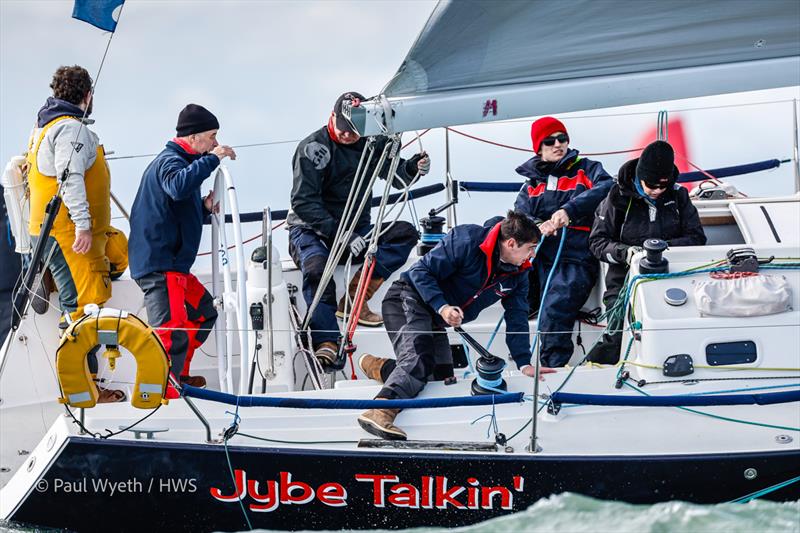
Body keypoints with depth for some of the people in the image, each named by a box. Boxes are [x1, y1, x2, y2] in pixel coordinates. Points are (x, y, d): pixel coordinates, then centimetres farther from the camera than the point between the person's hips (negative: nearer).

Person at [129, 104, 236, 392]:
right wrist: (213, 159, -29)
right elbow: (178, 187, -35)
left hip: (173, 264, 11)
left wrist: (204, 206, 9)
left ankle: (178, 376, 32)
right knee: (173, 333, -18)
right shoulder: (170, 161, -11)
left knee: (203, 312, 24)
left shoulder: (177, 161, 23)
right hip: (160, 266, -11)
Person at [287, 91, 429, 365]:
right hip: (311, 231, -5)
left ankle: (354, 298, -21)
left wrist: (412, 168, -18)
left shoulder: (371, 143, 4)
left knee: (404, 233, -16)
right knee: (316, 268, -36)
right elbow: (303, 202, -19)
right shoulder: (313, 147, -13)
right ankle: (326, 342, -38)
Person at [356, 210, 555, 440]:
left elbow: (517, 318, 8)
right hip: (409, 300, -9)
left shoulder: (518, 273, 3)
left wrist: (524, 363, 0)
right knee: (419, 360, -33)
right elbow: (422, 270, -20)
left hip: (435, 321, 9)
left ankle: (381, 368, 11)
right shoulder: (466, 240, -20)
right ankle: (380, 412, -52)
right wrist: (442, 307, -31)